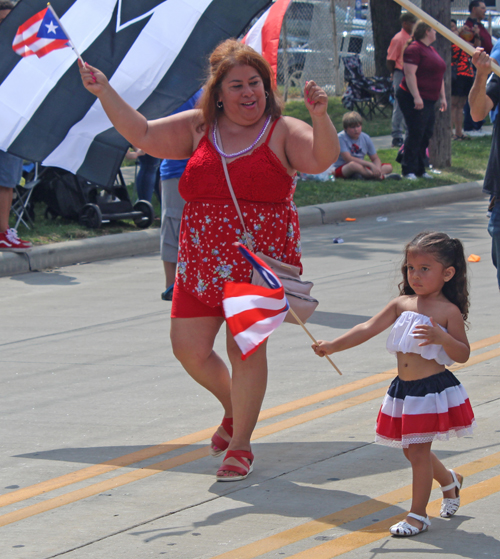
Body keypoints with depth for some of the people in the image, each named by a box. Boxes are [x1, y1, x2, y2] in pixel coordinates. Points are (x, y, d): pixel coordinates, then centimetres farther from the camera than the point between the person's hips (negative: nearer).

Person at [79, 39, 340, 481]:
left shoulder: (282, 131, -3)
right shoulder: (198, 127, 9)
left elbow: (322, 160, -18)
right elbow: (144, 136, 9)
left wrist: (320, 117, -35)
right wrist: (105, 93, 2)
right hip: (202, 260, 5)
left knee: (245, 347, -5)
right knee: (189, 348, 4)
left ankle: (240, 445, 10)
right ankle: (235, 409, 34)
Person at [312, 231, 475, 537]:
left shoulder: (449, 311, -9)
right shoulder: (402, 304, 6)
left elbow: (463, 354, -10)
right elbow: (369, 328, 1)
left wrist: (442, 337, -29)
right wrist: (334, 345, -8)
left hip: (433, 390, -6)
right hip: (404, 389, 6)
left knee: (418, 450, -5)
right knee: (413, 450, 18)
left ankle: (418, 513, 7)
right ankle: (450, 480, 45)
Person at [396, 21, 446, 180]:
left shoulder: (431, 50, 19)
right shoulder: (414, 49, -11)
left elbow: (439, 76, 25)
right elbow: (410, 74, -19)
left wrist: (442, 97, 20)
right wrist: (416, 97, -24)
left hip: (429, 100, 10)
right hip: (413, 99, -9)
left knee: (426, 135, 9)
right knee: (415, 134, -10)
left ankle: (420, 169, 16)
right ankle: (409, 170, -6)